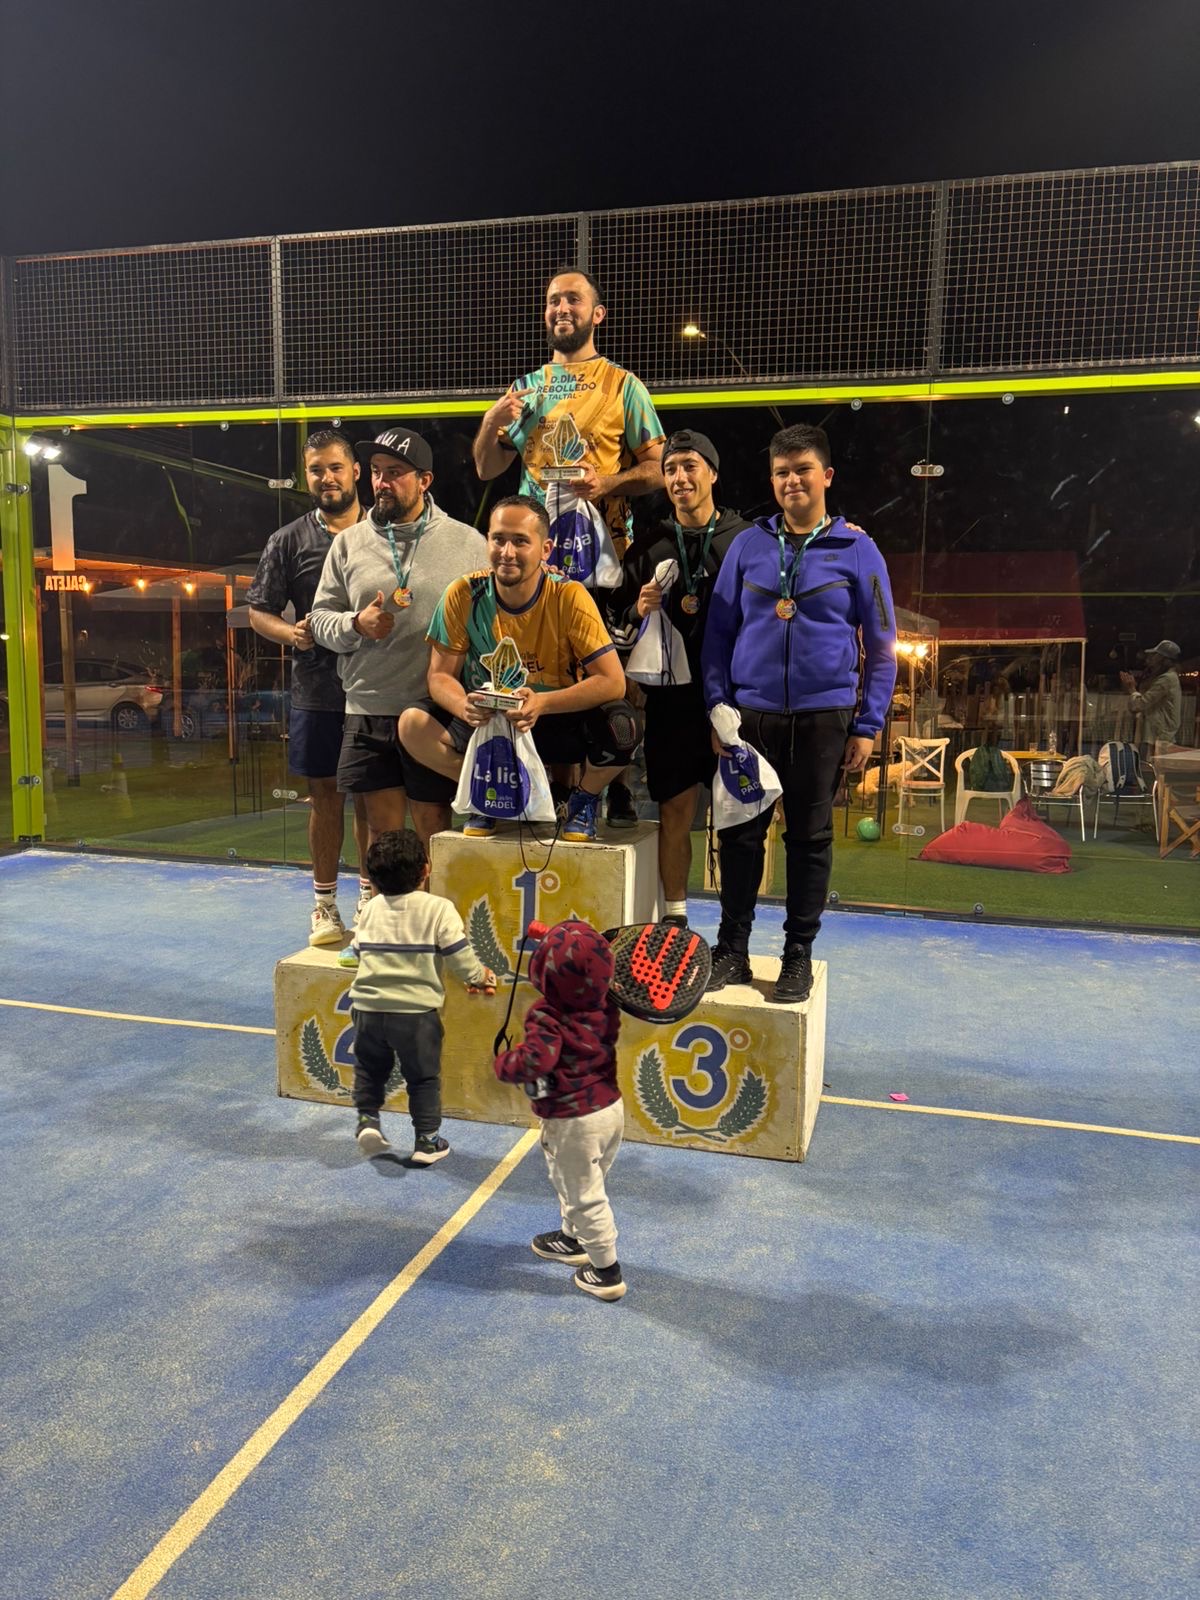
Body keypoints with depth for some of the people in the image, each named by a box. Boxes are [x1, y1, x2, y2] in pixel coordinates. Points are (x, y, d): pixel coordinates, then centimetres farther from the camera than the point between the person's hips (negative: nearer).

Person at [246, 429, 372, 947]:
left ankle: (371, 898, 22)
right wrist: (291, 632, -12)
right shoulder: (289, 542, 5)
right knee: (325, 797, 6)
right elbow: (259, 611, 8)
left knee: (372, 796, 8)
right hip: (316, 691, 0)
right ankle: (325, 904, 19)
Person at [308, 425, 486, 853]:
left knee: (433, 830, 3)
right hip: (368, 712, 3)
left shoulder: (467, 542, 3)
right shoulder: (348, 543, 11)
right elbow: (320, 617, 14)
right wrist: (356, 625, -8)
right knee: (382, 830, 10)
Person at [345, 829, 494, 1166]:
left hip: (368, 1008, 3)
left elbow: (358, 951, 13)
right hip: (416, 1012, -3)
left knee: (370, 1069, 26)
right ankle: (427, 1141, 18)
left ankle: (367, 1119, 16)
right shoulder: (438, 909, -11)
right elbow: (460, 956, -10)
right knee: (423, 1077, 13)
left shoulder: (370, 908, 3)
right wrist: (480, 977, 9)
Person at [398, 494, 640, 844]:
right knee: (413, 725, -23)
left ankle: (584, 798, 3)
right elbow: (440, 675, -6)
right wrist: (463, 706, -30)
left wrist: (542, 703, -36)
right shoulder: (463, 595, -11)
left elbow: (613, 681, -21)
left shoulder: (569, 597, -17)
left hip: (558, 723, -2)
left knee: (621, 726, -32)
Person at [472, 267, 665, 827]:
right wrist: (492, 422, -1)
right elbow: (487, 469, 18)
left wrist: (608, 483, -18)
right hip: (534, 552, 4)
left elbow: (656, 468, -1)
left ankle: (616, 793, 5)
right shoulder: (526, 387, 17)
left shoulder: (622, 385, 5)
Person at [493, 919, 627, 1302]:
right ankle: (572, 1238, 50)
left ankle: (606, 1272, 22)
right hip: (611, 1108, 8)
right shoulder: (605, 1007, -6)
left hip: (573, 1121, -8)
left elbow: (534, 1061, -39)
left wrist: (503, 1063, -18)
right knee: (572, 1183, 30)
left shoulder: (547, 1018, -27)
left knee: (585, 1197, 9)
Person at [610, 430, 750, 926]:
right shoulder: (649, 547, 11)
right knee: (675, 814, 5)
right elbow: (617, 615, 13)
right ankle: (674, 920, 17)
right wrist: (640, 610, -6)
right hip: (671, 698, 2)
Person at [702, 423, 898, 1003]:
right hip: (750, 714, 2)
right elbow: (719, 629, 10)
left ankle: (798, 955, 19)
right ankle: (732, 950, 18)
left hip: (824, 716, -1)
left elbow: (881, 646, 4)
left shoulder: (857, 551, 2)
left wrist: (867, 725, -2)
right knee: (741, 833, 5)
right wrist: (717, 704, 0)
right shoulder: (748, 545, 7)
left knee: (810, 837, 7)